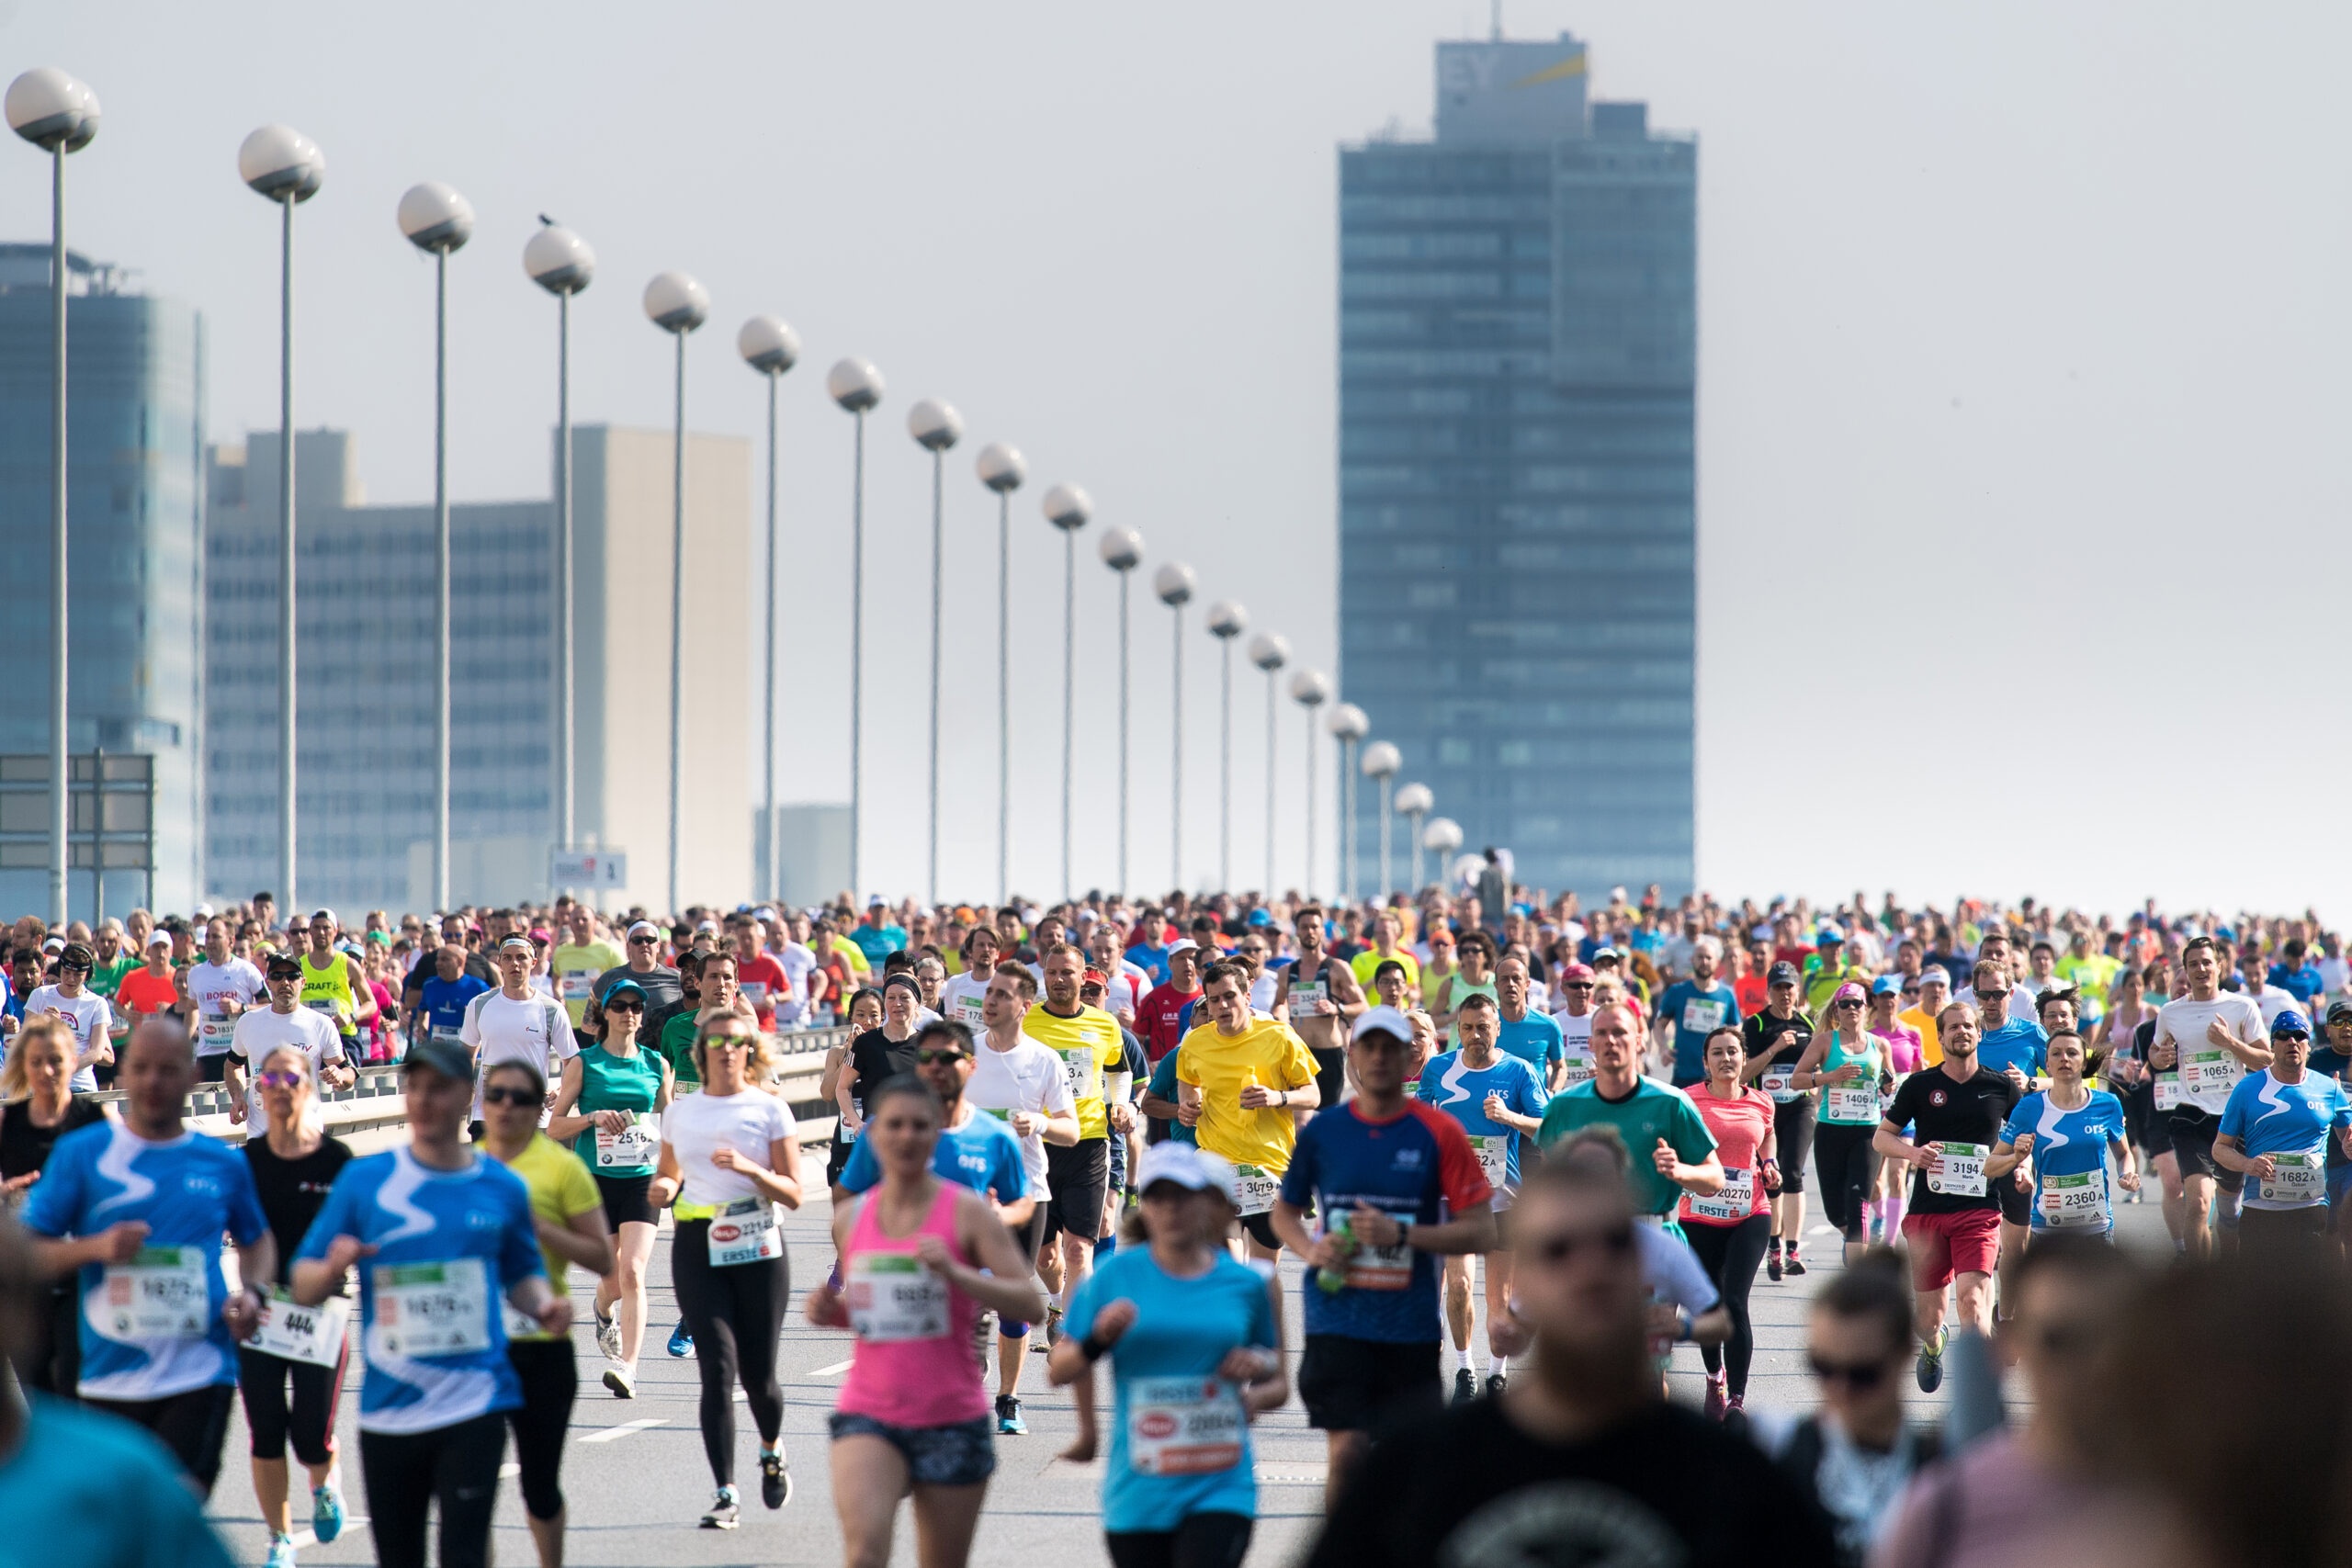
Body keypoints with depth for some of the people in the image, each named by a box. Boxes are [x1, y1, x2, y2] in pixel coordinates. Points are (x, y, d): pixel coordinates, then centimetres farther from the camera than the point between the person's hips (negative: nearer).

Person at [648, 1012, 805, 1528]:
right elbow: (669, 1172, 24)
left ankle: (772, 1452, 35)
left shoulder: (769, 1109, 2)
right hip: (698, 1248, 1)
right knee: (718, 1367, -11)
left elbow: (793, 1194, 0)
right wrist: (663, 1188, 1)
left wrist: (751, 1169, -17)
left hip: (757, 1244, -1)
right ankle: (725, 1495, -10)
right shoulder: (680, 1111, 11)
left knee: (758, 1372, 1)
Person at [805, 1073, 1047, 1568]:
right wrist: (829, 1310, 2)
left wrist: (956, 1273, -23)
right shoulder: (849, 1218, 8)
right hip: (868, 1413, 1)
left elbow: (1031, 1304, -10)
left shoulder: (966, 1212, -3)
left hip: (953, 1417, -1)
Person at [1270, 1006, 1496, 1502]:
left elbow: (1482, 1232, -3)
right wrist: (1310, 1250, -3)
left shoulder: (1438, 1132, -1)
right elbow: (1285, 1211, 19)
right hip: (1337, 1322, 0)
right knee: (1347, 1452, -9)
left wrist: (1401, 1234, -15)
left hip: (1411, 1326, 0)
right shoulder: (1321, 1132, 5)